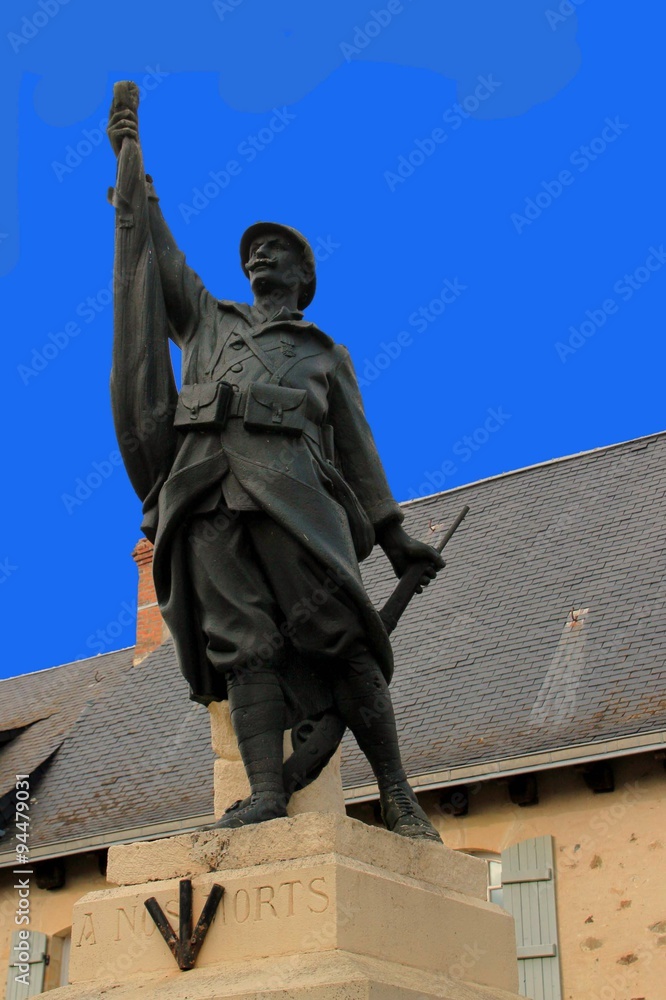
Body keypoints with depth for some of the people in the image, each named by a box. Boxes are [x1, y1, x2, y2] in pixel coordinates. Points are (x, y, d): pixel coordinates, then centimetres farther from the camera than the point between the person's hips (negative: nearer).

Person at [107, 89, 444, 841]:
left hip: (291, 490, -1)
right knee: (244, 644, -13)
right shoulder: (208, 321, 33)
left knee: (339, 637, -14)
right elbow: (152, 247, 31)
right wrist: (130, 161, 32)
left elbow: (357, 446, 21)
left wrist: (390, 532, 11)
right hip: (207, 493, 2)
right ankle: (266, 794, -23)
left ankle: (397, 798, -16)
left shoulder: (327, 355, 29)